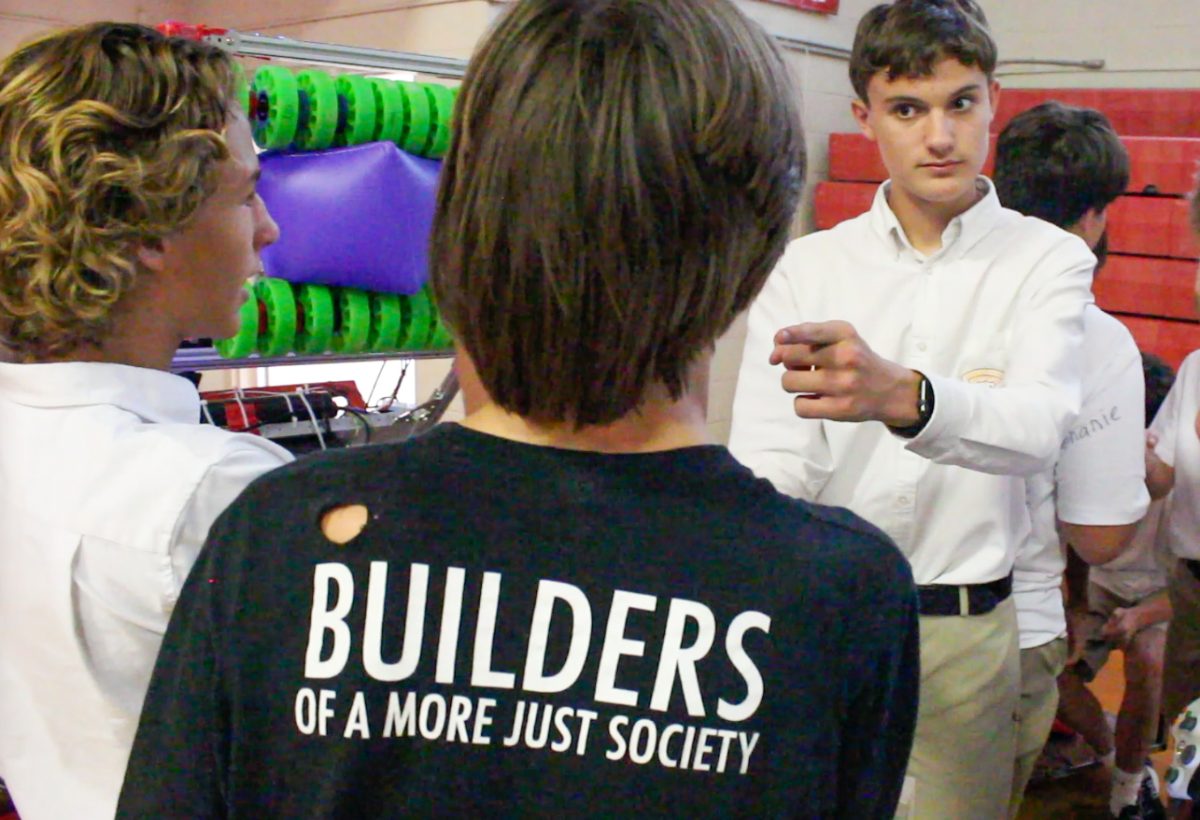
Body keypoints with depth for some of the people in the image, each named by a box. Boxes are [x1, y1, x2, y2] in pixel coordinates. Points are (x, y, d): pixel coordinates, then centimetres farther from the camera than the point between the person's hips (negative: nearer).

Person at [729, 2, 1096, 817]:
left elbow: (1039, 426, -23)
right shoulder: (805, 268, 1)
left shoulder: (1048, 260, -3)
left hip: (963, 629, 0)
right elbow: (768, 458, -9)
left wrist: (904, 396, -44)